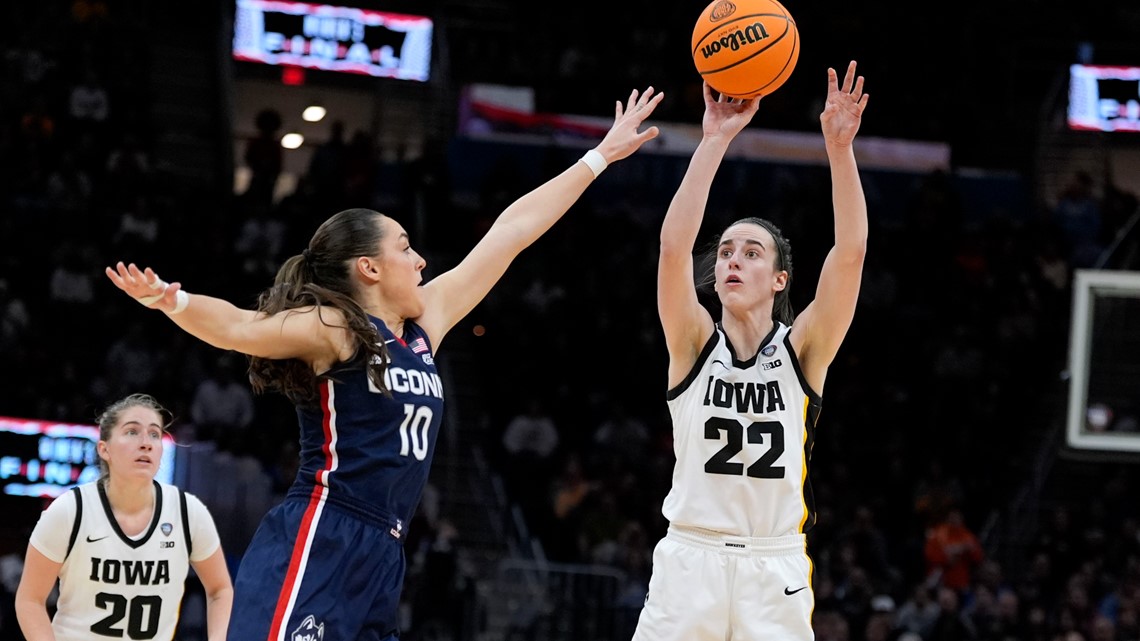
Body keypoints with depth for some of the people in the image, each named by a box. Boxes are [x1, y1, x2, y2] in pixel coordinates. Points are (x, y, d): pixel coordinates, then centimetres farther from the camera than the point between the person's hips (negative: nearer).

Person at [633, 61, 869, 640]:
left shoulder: (802, 349, 3)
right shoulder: (695, 345, 3)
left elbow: (850, 251, -9)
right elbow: (674, 245, -13)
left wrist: (839, 147, -19)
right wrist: (714, 141, -18)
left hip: (775, 567, 0)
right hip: (690, 556, 0)